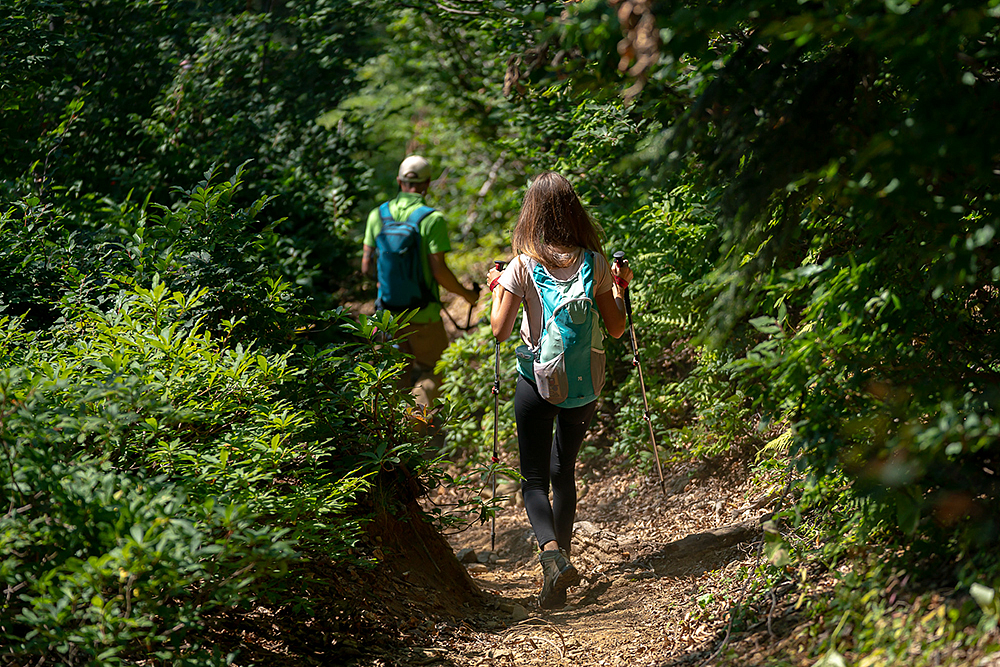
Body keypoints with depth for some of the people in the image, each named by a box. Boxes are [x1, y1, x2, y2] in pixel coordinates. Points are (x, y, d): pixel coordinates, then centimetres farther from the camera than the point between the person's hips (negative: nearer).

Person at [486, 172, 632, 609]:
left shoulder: (523, 266, -11)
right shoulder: (594, 263, -4)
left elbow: (500, 330, -10)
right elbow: (616, 329, 1)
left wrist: (497, 292, 7)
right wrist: (619, 289, 17)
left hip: (537, 379, -3)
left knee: (535, 478, 3)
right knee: (564, 470, 19)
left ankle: (551, 552, -23)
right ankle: (561, 560, 23)